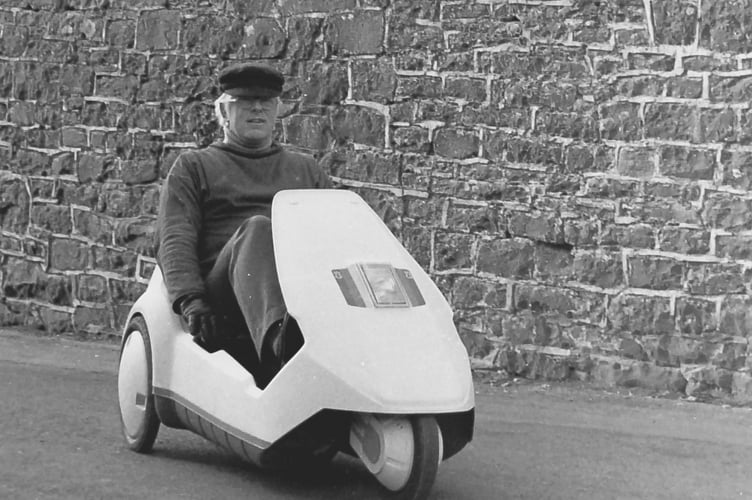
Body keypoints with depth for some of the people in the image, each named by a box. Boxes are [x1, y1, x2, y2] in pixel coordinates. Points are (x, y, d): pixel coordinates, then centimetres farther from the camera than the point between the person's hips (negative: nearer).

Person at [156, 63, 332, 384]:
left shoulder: (306, 169, 31)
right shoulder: (193, 167, 21)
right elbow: (175, 240, 7)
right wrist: (191, 301, -13)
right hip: (224, 294, -3)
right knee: (256, 229, -36)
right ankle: (277, 339, -65)